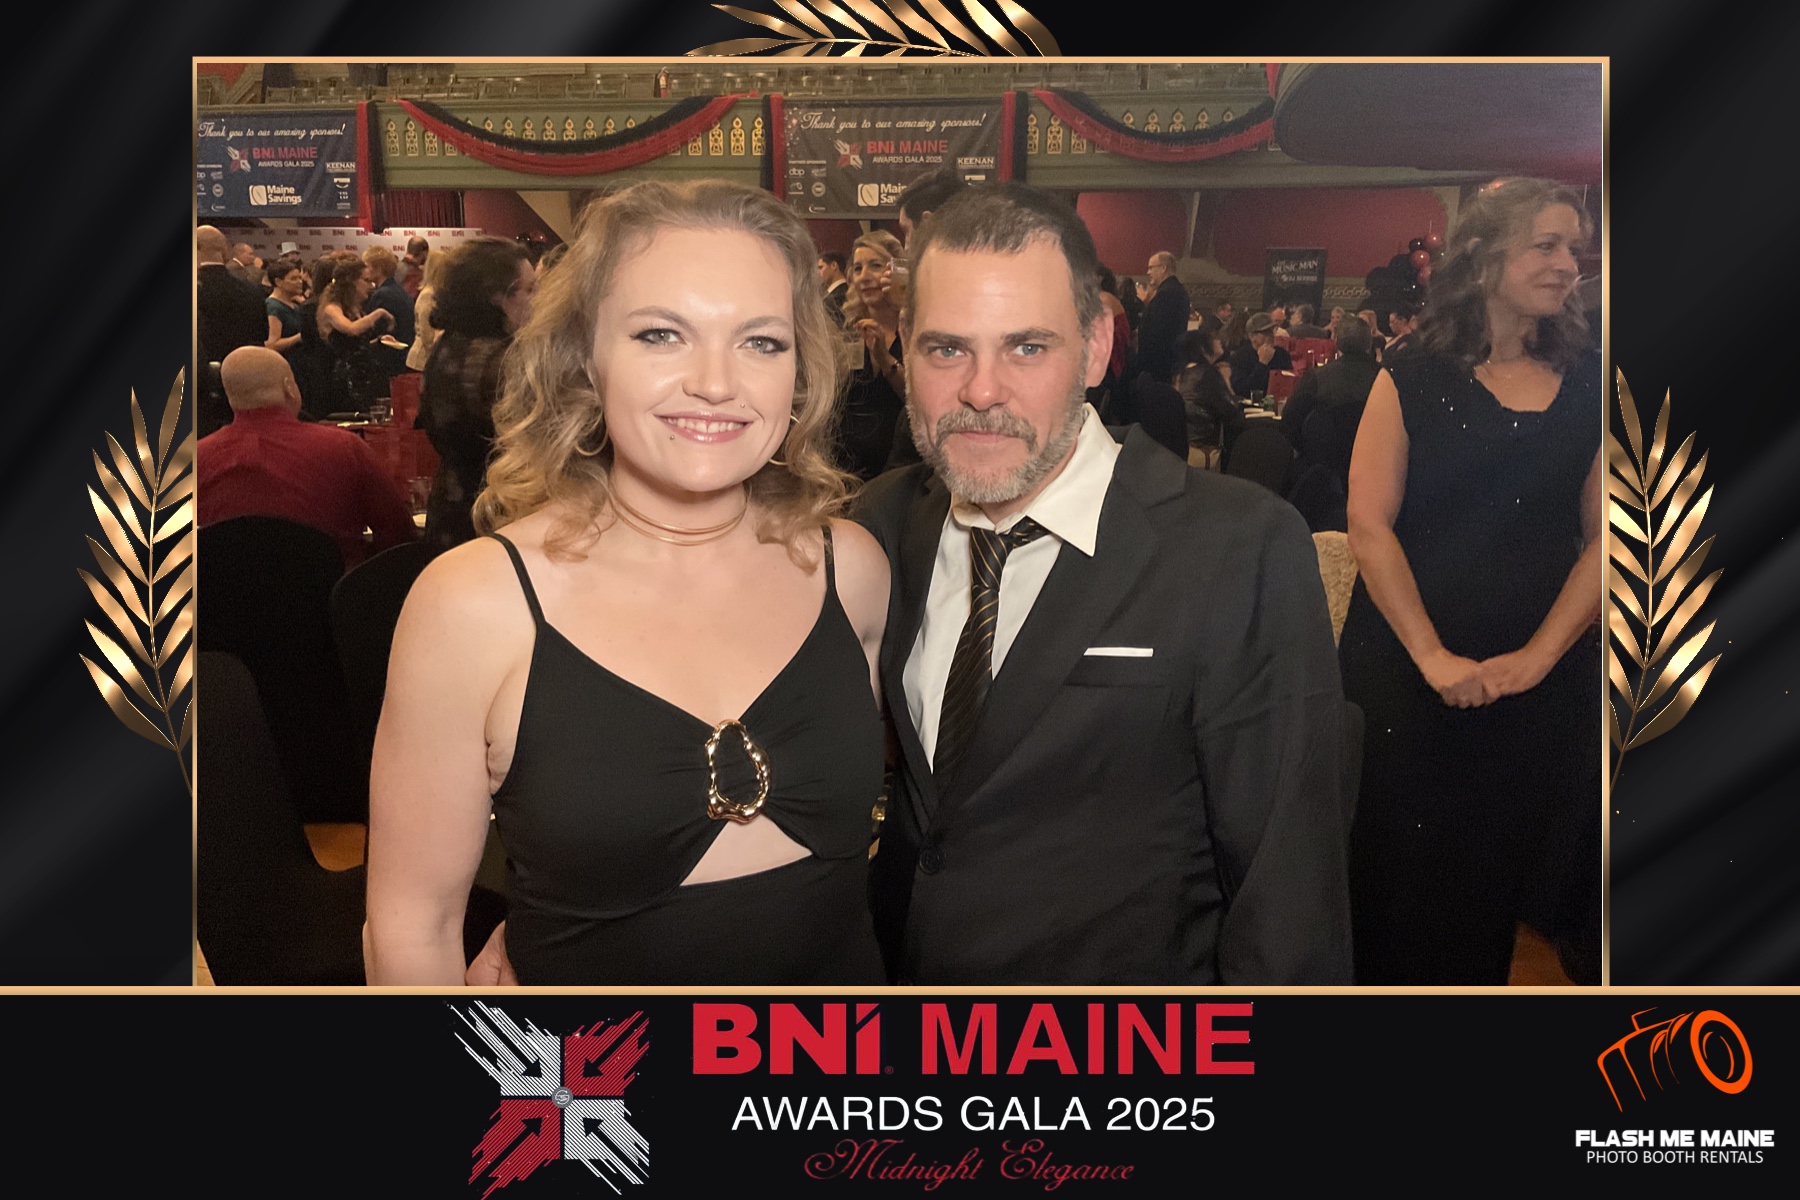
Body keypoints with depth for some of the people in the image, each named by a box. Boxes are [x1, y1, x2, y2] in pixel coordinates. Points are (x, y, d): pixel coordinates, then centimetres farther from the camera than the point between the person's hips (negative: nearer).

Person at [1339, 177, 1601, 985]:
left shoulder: (1589, 388, 6)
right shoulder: (1411, 385, -1)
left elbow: (1602, 537, 1)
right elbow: (1369, 525, -9)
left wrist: (1537, 656, -11)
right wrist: (1433, 657, -16)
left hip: (1542, 681, 2)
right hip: (1405, 675, -2)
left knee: (1493, 880, 13)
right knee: (1397, 871, 8)